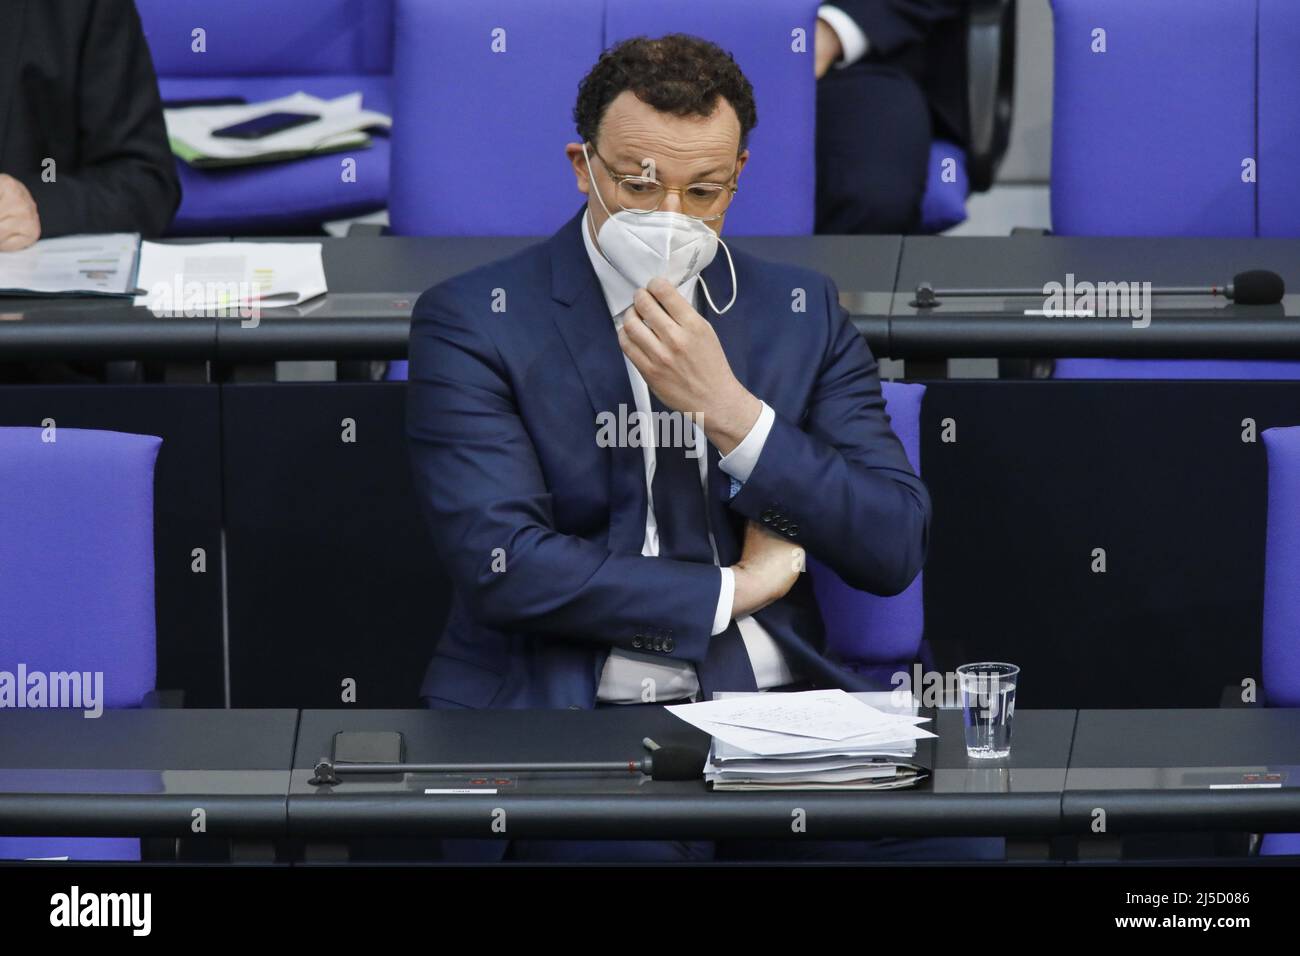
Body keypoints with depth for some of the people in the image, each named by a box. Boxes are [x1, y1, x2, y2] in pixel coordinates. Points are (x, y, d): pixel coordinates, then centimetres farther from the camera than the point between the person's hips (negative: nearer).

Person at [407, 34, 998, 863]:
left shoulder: (803, 313, 13)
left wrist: (726, 409, -10)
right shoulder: (473, 322, 1)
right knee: (636, 843, -35)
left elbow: (896, 552, 3)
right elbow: (500, 563, -12)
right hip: (568, 712, -3)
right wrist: (732, 589, -4)